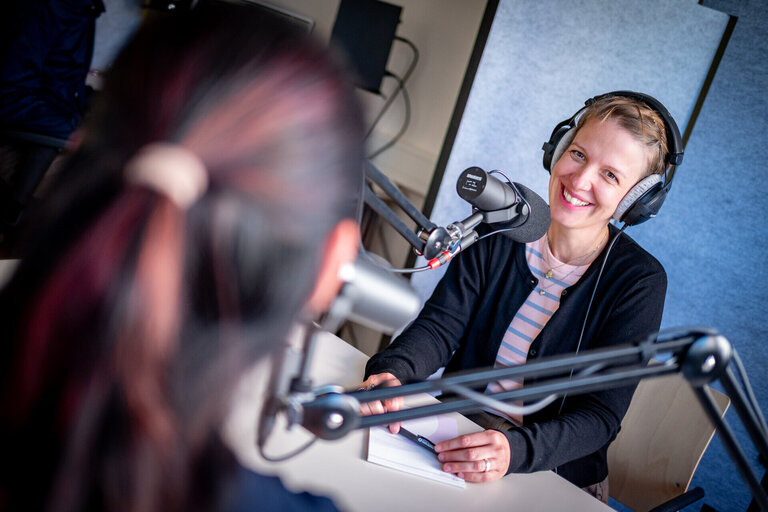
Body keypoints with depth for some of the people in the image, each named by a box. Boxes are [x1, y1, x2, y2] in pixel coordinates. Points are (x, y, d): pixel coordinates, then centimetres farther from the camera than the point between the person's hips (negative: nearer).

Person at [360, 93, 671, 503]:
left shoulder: (639, 281, -11)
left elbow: (600, 416, -16)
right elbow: (440, 324, -8)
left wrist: (515, 449, -35)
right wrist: (393, 373, -30)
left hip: (556, 478, -3)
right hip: (457, 427, 3)